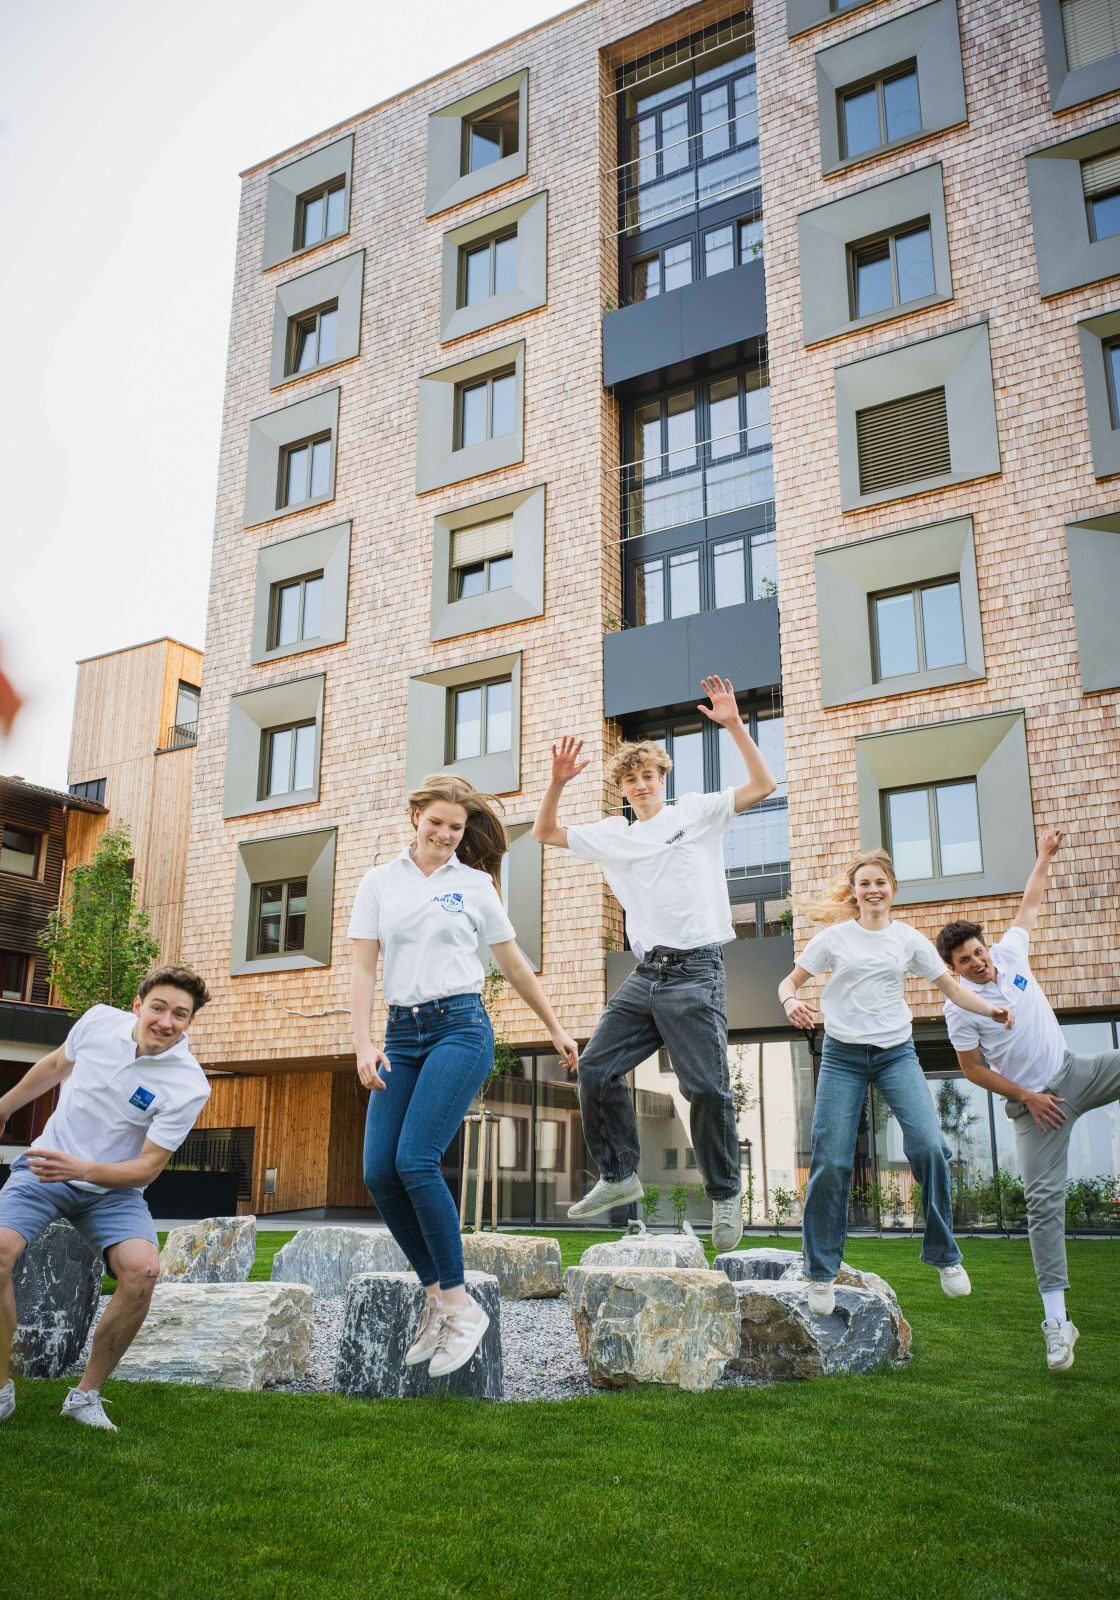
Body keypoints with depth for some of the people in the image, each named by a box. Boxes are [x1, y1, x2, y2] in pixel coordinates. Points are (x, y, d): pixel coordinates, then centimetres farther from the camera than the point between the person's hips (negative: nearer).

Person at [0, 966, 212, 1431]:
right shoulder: (99, 1020, -9)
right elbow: (55, 1065, 14)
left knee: (143, 1269, -28)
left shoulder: (189, 1087, -19)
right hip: (43, 1169, 2)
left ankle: (86, 1394, -6)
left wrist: (80, 1169, -31)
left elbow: (148, 1167, -16)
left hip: (113, 1188, -2)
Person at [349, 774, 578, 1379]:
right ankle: (436, 1295, 11)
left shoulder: (476, 885, 6)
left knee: (415, 1160, -18)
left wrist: (556, 1030, 19)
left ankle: (460, 1306, -6)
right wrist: (362, 1043, -7)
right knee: (379, 1174, -6)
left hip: (461, 1027, -3)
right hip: (402, 1034, 4)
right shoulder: (379, 882, 10)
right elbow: (363, 968, 5)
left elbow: (513, 965, 15)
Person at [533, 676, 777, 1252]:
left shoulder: (697, 812, 4)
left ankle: (725, 1195, 10)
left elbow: (762, 785, -6)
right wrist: (557, 783, 2)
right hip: (644, 974, 5)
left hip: (695, 972, -5)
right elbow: (545, 833, 17)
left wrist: (733, 725, -15)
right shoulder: (612, 835, 15)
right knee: (596, 1069, 1)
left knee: (707, 1087, -6)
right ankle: (619, 1177, 15)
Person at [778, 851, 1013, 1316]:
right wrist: (791, 1003, -19)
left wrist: (990, 1008, -13)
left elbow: (953, 989, 6)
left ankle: (944, 1255, 2)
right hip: (842, 1055, -1)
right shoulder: (834, 937, 3)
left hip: (896, 1052, 1)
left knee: (929, 1146, -18)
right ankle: (821, 1272, 9)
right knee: (831, 1162, -7)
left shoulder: (909, 939, 7)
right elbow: (790, 981, 5)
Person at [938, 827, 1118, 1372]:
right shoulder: (960, 1008, -14)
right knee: (1044, 1202, -8)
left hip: (1075, 1073, 6)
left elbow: (1029, 905, 13)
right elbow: (973, 1070, -7)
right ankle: (1056, 1319, -4)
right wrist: (1027, 1097, -9)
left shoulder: (1009, 952, -2)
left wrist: (1045, 856, 14)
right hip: (1034, 1103, -5)